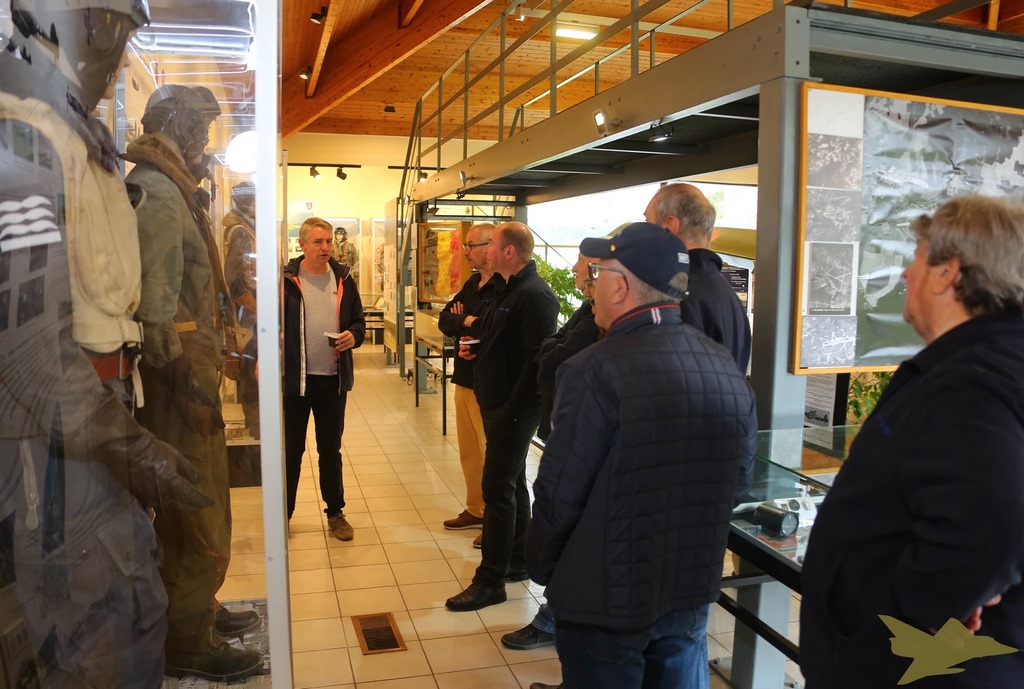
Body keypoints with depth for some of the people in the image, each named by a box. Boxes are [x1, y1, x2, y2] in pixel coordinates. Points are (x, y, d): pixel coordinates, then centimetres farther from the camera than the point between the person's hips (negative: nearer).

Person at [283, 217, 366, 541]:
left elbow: (358, 320, 13)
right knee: (290, 451, 9)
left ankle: (335, 512, 27)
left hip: (333, 379, 3)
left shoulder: (343, 279, 5)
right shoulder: (286, 280, -6)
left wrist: (353, 335, -9)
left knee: (331, 450, 15)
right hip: (294, 379, -3)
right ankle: (283, 514, 24)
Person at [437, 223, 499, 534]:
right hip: (465, 380, 9)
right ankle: (476, 510, 31)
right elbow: (444, 320, 8)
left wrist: (467, 325, -14)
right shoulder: (473, 283, 13)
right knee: (469, 451, 17)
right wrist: (466, 321, -11)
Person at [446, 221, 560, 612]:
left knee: (498, 488, -4)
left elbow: (538, 358, -24)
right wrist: (474, 346, 5)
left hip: (514, 408, -10)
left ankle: (491, 581, 6)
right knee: (512, 483, 17)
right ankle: (517, 561, 31)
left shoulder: (535, 296, -18)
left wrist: (512, 409, -23)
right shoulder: (509, 290, 14)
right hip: (497, 402, 10)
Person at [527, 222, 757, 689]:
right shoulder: (727, 367, -3)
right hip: (695, 592, 6)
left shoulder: (596, 370, -23)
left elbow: (559, 493, -19)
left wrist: (541, 569, -2)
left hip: (606, 599, -5)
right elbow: (739, 481, 6)